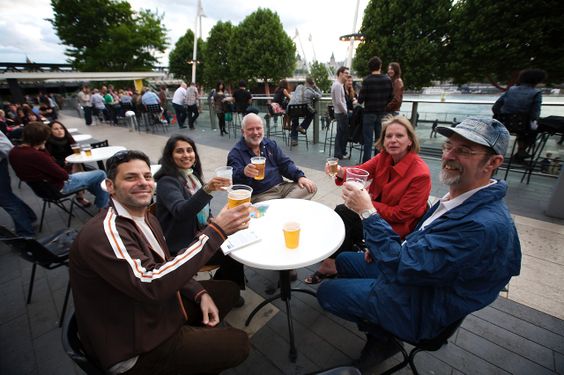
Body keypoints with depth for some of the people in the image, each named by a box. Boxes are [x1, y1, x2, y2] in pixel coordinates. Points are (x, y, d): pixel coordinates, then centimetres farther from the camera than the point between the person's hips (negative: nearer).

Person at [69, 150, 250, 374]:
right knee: (237, 344, -6)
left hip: (160, 306, 8)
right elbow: (152, 284, -38)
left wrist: (201, 294, -5)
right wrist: (216, 231, -39)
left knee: (228, 290, 14)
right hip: (135, 345, -8)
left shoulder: (146, 219, 1)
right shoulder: (104, 232, -28)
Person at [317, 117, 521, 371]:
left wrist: (367, 213, -29)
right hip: (410, 269, 9)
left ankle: (382, 337, 19)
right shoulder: (463, 197, -3)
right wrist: (383, 247, -1)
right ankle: (379, 329, 22)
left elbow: (403, 267, -32)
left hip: (422, 305, -9)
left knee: (326, 292, -2)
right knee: (343, 261, 19)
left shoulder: (484, 224, -34)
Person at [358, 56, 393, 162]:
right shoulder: (388, 80, 0)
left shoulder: (367, 80, -12)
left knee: (368, 139, 1)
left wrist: (359, 100, 10)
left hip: (369, 113, -4)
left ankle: (366, 162, 3)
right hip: (382, 113, 4)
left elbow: (360, 99, -13)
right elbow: (391, 97, 4)